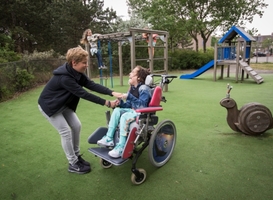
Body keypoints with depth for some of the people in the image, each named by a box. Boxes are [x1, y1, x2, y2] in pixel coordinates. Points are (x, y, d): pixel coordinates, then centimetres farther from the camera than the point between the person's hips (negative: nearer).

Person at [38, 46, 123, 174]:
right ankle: (73, 164, 7)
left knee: (76, 125, 3)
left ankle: (76, 156, 20)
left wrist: (112, 93, -26)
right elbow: (84, 94, -35)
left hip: (63, 104, 8)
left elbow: (92, 85, -15)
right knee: (66, 132, -9)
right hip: (49, 105, -8)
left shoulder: (77, 73, -8)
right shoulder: (64, 78, -35)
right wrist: (106, 103, -33)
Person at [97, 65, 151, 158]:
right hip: (133, 110, 8)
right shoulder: (132, 88, 12)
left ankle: (121, 147, -25)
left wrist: (129, 97, -26)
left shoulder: (144, 89, -13)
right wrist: (121, 103, -7)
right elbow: (129, 105, 12)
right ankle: (109, 139, -12)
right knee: (117, 110, -9)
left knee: (124, 116, -30)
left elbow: (142, 105, -24)